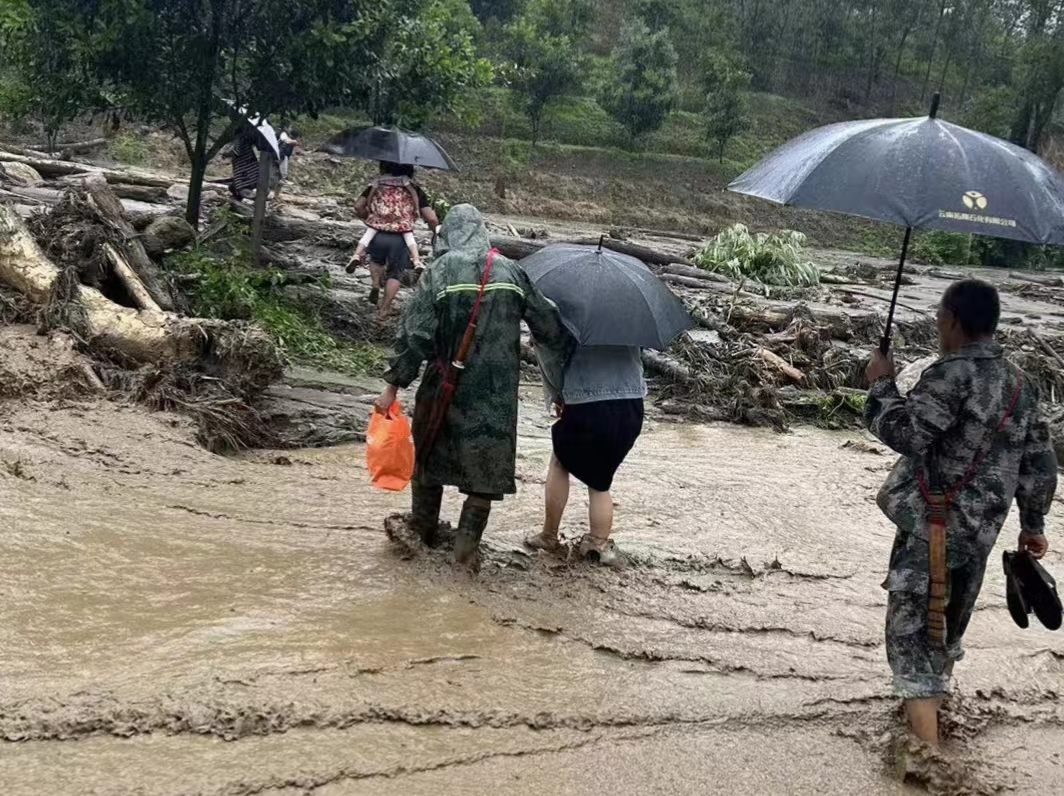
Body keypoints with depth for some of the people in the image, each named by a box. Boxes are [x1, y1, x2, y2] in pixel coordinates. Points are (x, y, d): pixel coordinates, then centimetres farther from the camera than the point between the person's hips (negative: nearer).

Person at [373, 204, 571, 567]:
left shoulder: (441, 270, -7)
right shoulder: (511, 271, 2)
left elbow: (415, 333, -11)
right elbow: (550, 327, 4)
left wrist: (393, 386, -5)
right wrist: (561, 381, 14)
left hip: (449, 386, -1)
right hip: (498, 390, 1)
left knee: (430, 455, 19)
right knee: (487, 465, 11)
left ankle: (423, 530, 30)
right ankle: (468, 540, 4)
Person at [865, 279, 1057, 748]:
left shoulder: (954, 374, -17)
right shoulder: (1020, 384, 9)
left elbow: (903, 432, -26)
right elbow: (1040, 462, 14)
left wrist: (882, 384, -10)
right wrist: (1033, 524, 23)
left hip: (934, 529, -8)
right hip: (978, 531, 8)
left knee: (912, 627, -5)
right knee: (947, 624, 25)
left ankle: (926, 747, -10)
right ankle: (932, 702, 43)